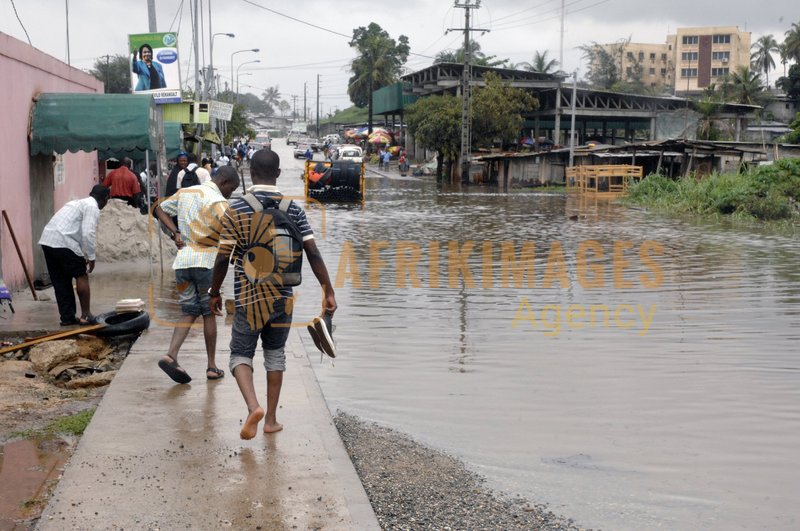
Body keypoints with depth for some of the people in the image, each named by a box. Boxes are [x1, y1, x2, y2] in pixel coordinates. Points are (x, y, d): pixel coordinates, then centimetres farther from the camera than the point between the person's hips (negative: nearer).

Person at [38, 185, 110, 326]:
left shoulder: (79, 202, 28)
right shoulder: (93, 207, -1)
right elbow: (88, 234, -13)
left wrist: (84, 256, 36)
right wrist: (91, 257, -4)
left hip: (47, 240, 9)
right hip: (63, 242, -9)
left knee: (60, 281, 14)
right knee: (81, 276, 4)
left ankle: (67, 317, 18)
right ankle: (86, 315, 8)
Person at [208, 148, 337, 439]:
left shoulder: (236, 209, -8)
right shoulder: (293, 209, -2)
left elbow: (223, 258, -7)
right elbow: (313, 253, -6)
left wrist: (215, 293, 6)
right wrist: (328, 291, -1)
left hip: (247, 296, -2)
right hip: (282, 296, 2)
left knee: (241, 354, 9)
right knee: (275, 353, 16)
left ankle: (253, 406, -16)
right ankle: (271, 419, 20)